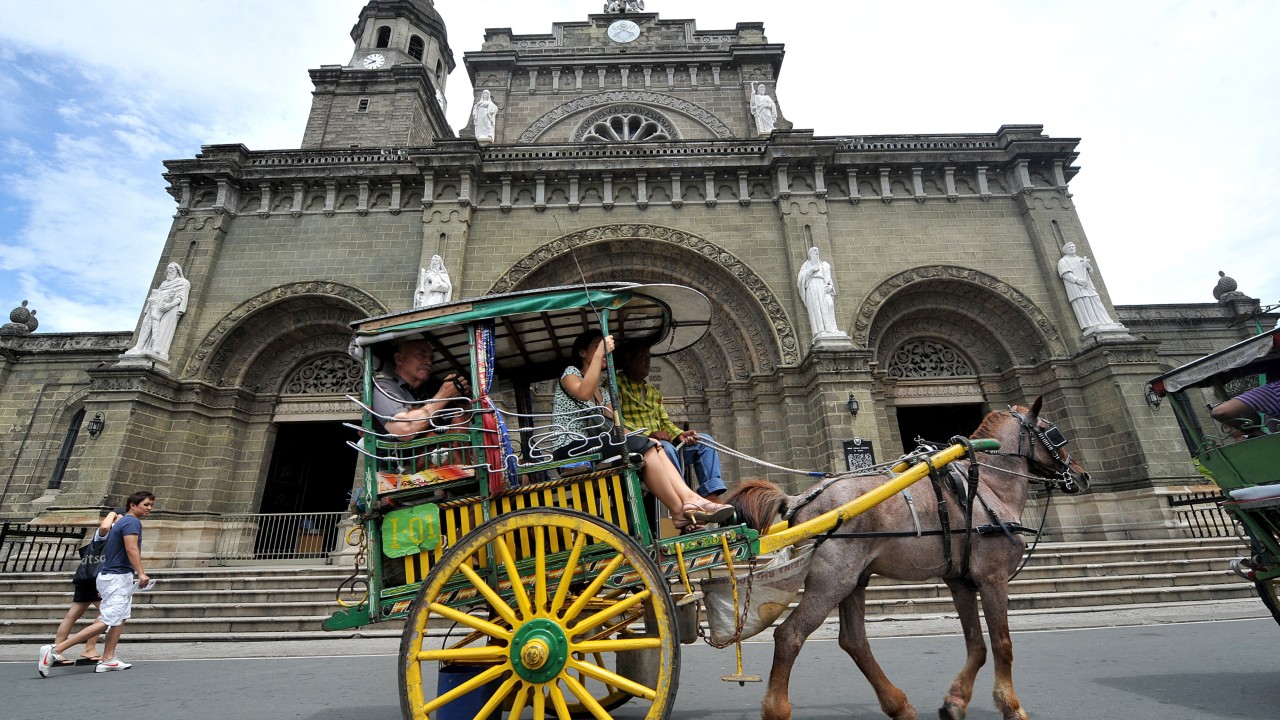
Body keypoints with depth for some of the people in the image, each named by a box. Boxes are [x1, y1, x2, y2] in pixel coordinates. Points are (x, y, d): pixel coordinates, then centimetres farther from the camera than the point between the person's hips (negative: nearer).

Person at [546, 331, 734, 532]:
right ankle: (679, 512, -23)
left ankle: (690, 499, -28)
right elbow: (583, 393, -21)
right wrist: (599, 353, -19)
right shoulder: (570, 372, 4)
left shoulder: (602, 390, 25)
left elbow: (615, 425, 14)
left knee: (653, 447, -15)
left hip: (594, 448, 7)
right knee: (643, 447, -24)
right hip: (569, 449, -7)